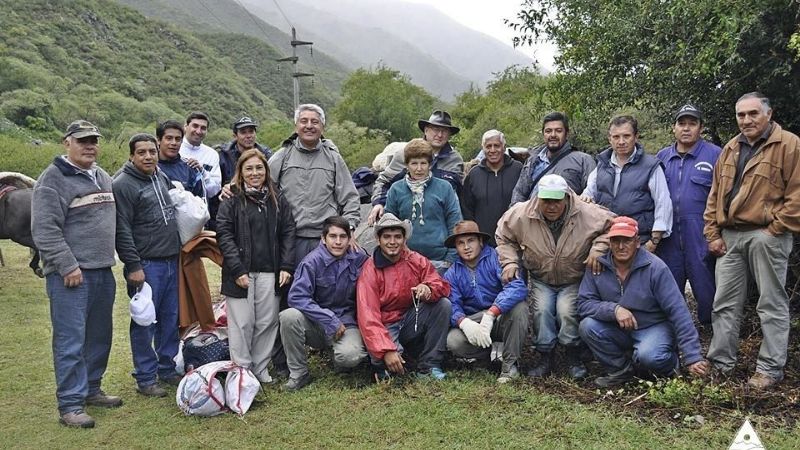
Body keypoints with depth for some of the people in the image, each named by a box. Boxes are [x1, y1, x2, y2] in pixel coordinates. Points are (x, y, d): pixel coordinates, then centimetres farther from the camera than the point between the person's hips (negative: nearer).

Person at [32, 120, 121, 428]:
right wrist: (67, 266, -17)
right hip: (70, 275, -8)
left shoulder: (103, 177, 16)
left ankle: (91, 389, 28)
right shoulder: (53, 178, -8)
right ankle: (70, 405, 2)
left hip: (103, 272, 8)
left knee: (99, 337, 14)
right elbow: (45, 230, -14)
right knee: (70, 341, -5)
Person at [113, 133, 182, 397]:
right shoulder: (123, 184, -10)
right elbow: (122, 230, -14)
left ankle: (167, 368, 26)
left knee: (171, 319, 13)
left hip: (172, 261, 7)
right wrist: (133, 266, -17)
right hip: (146, 265, -7)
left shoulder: (163, 178, 14)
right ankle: (146, 378, 11)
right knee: (145, 322, 0)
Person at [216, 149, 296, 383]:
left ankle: (261, 369, 21)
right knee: (242, 323, 1)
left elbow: (288, 233, 7)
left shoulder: (277, 199, 9)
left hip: (269, 272, 3)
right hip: (241, 272, -3)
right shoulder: (231, 200, 0)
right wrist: (237, 270, -13)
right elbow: (224, 236, -6)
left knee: (267, 322, 7)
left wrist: (286, 266, -2)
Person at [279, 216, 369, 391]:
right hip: (316, 323, 0)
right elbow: (297, 297, -18)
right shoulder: (312, 261, -11)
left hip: (346, 322, 0)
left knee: (350, 355, -31)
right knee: (289, 316, -30)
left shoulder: (360, 258, -4)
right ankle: (299, 373, -10)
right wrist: (330, 321, -22)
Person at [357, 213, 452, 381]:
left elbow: (442, 285, -3)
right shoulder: (369, 271, -15)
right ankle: (382, 367, 6)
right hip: (385, 327, -5)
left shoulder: (416, 260, -1)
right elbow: (368, 318, -21)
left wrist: (428, 288, -29)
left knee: (443, 304, -16)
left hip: (410, 320, 5)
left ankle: (429, 366, -10)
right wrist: (386, 351, -32)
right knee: (387, 362, -35)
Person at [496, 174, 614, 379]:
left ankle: (574, 358, 0)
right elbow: (504, 237, 2)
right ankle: (545, 358, -2)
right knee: (541, 310, -23)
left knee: (567, 311, -25)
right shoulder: (521, 215, -16)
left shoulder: (587, 214, -20)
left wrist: (598, 249, -20)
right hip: (541, 280, 2)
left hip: (574, 281, -1)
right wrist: (510, 262, -10)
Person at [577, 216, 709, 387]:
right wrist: (614, 309, -29)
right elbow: (583, 303, -10)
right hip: (618, 331, 4)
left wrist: (693, 358, -23)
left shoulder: (655, 267, -18)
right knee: (587, 326, -23)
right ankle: (622, 369, 1)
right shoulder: (598, 266, -9)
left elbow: (678, 312, -19)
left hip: (654, 327, -3)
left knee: (647, 356, -34)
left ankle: (670, 362, 5)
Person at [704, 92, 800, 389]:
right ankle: (721, 363, 17)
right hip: (730, 237, 6)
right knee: (724, 303, 8)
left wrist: (775, 229, -13)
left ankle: (770, 370, 10)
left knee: (772, 305, 2)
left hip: (766, 236, -6)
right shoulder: (730, 150, 15)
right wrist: (713, 234, 9)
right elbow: (715, 195, 16)